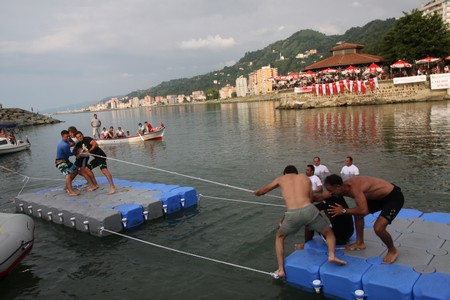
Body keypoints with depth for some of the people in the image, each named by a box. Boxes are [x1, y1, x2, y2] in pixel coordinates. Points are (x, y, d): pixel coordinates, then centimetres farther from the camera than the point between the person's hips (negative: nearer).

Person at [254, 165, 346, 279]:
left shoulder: (281, 179, 26)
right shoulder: (305, 177, 27)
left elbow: (264, 190, 41)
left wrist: (257, 192, 63)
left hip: (292, 214, 0)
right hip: (309, 210, 0)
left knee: (279, 237, 27)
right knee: (329, 233, 26)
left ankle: (281, 270, 17)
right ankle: (331, 255, -1)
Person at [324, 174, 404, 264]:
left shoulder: (354, 188, -33)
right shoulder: (344, 185, -6)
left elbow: (364, 211, -41)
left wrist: (344, 211, -30)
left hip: (394, 197, -9)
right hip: (381, 196, 9)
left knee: (378, 228, -20)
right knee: (357, 213, 14)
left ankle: (393, 251, 9)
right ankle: (360, 243, 31)